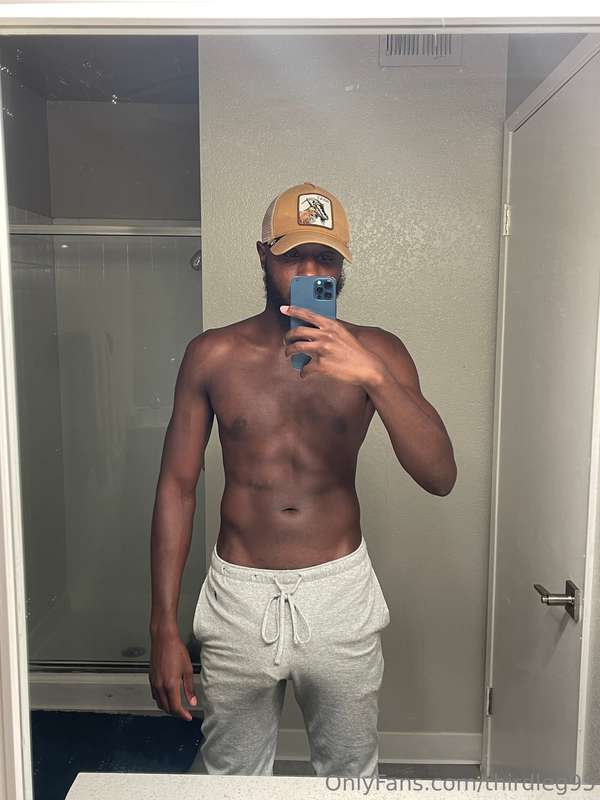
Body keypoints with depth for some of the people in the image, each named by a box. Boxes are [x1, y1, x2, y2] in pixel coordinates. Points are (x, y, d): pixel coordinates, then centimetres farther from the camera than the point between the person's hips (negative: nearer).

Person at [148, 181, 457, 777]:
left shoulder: (375, 351, -5)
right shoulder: (212, 355, -4)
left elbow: (440, 477, -14)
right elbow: (176, 486, -2)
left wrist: (373, 376, -30)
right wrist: (163, 627, -4)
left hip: (341, 594, 1)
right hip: (240, 595, 0)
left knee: (351, 775, 21)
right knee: (229, 776, 19)